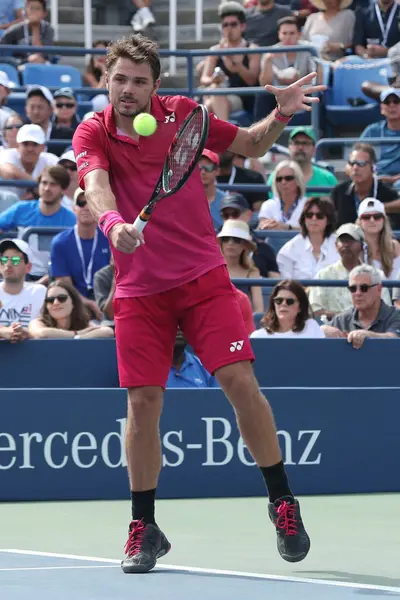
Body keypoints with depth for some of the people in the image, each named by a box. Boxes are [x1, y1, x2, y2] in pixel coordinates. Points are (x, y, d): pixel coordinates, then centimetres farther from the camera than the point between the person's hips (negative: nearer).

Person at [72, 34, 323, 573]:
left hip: (203, 276, 0)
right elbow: (95, 184, -27)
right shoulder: (93, 134, -6)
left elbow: (251, 145, 13)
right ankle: (144, 528, 11)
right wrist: (112, 222, -48)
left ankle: (282, 501, 5)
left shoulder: (181, 113, 0)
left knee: (240, 382, -11)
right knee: (143, 401, -4)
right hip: (139, 289, 0)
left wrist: (281, 115, -6)